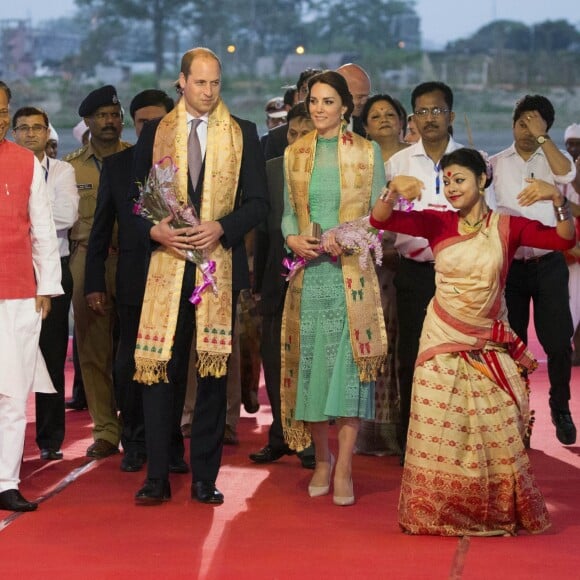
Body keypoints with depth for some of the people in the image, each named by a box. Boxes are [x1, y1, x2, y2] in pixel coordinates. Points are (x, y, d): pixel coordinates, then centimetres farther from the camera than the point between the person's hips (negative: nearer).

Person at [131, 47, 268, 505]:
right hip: (167, 263, 0)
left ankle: (205, 478, 10)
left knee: (214, 370, 4)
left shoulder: (242, 134, 6)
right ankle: (157, 477, 1)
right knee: (160, 369, -4)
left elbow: (258, 202, 3)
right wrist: (155, 230, -10)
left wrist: (221, 228, -13)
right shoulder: (155, 133, 9)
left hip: (220, 263, 0)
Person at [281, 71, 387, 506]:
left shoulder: (367, 152, 4)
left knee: (351, 361, -7)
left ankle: (344, 467, -4)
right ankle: (322, 459, 17)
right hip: (308, 272, 3)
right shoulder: (295, 154, 12)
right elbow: (288, 212, 14)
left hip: (352, 271, -3)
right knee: (308, 361, 2)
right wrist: (293, 239, -7)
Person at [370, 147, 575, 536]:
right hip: (444, 343, 0)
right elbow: (381, 220, -9)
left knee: (497, 433, 2)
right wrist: (393, 191, -28)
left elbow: (565, 239, -13)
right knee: (440, 432, 2)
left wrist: (556, 199, -28)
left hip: (492, 348, 0)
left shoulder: (507, 226, -4)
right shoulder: (437, 224, -1)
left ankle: (500, 515, 15)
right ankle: (437, 514, 13)